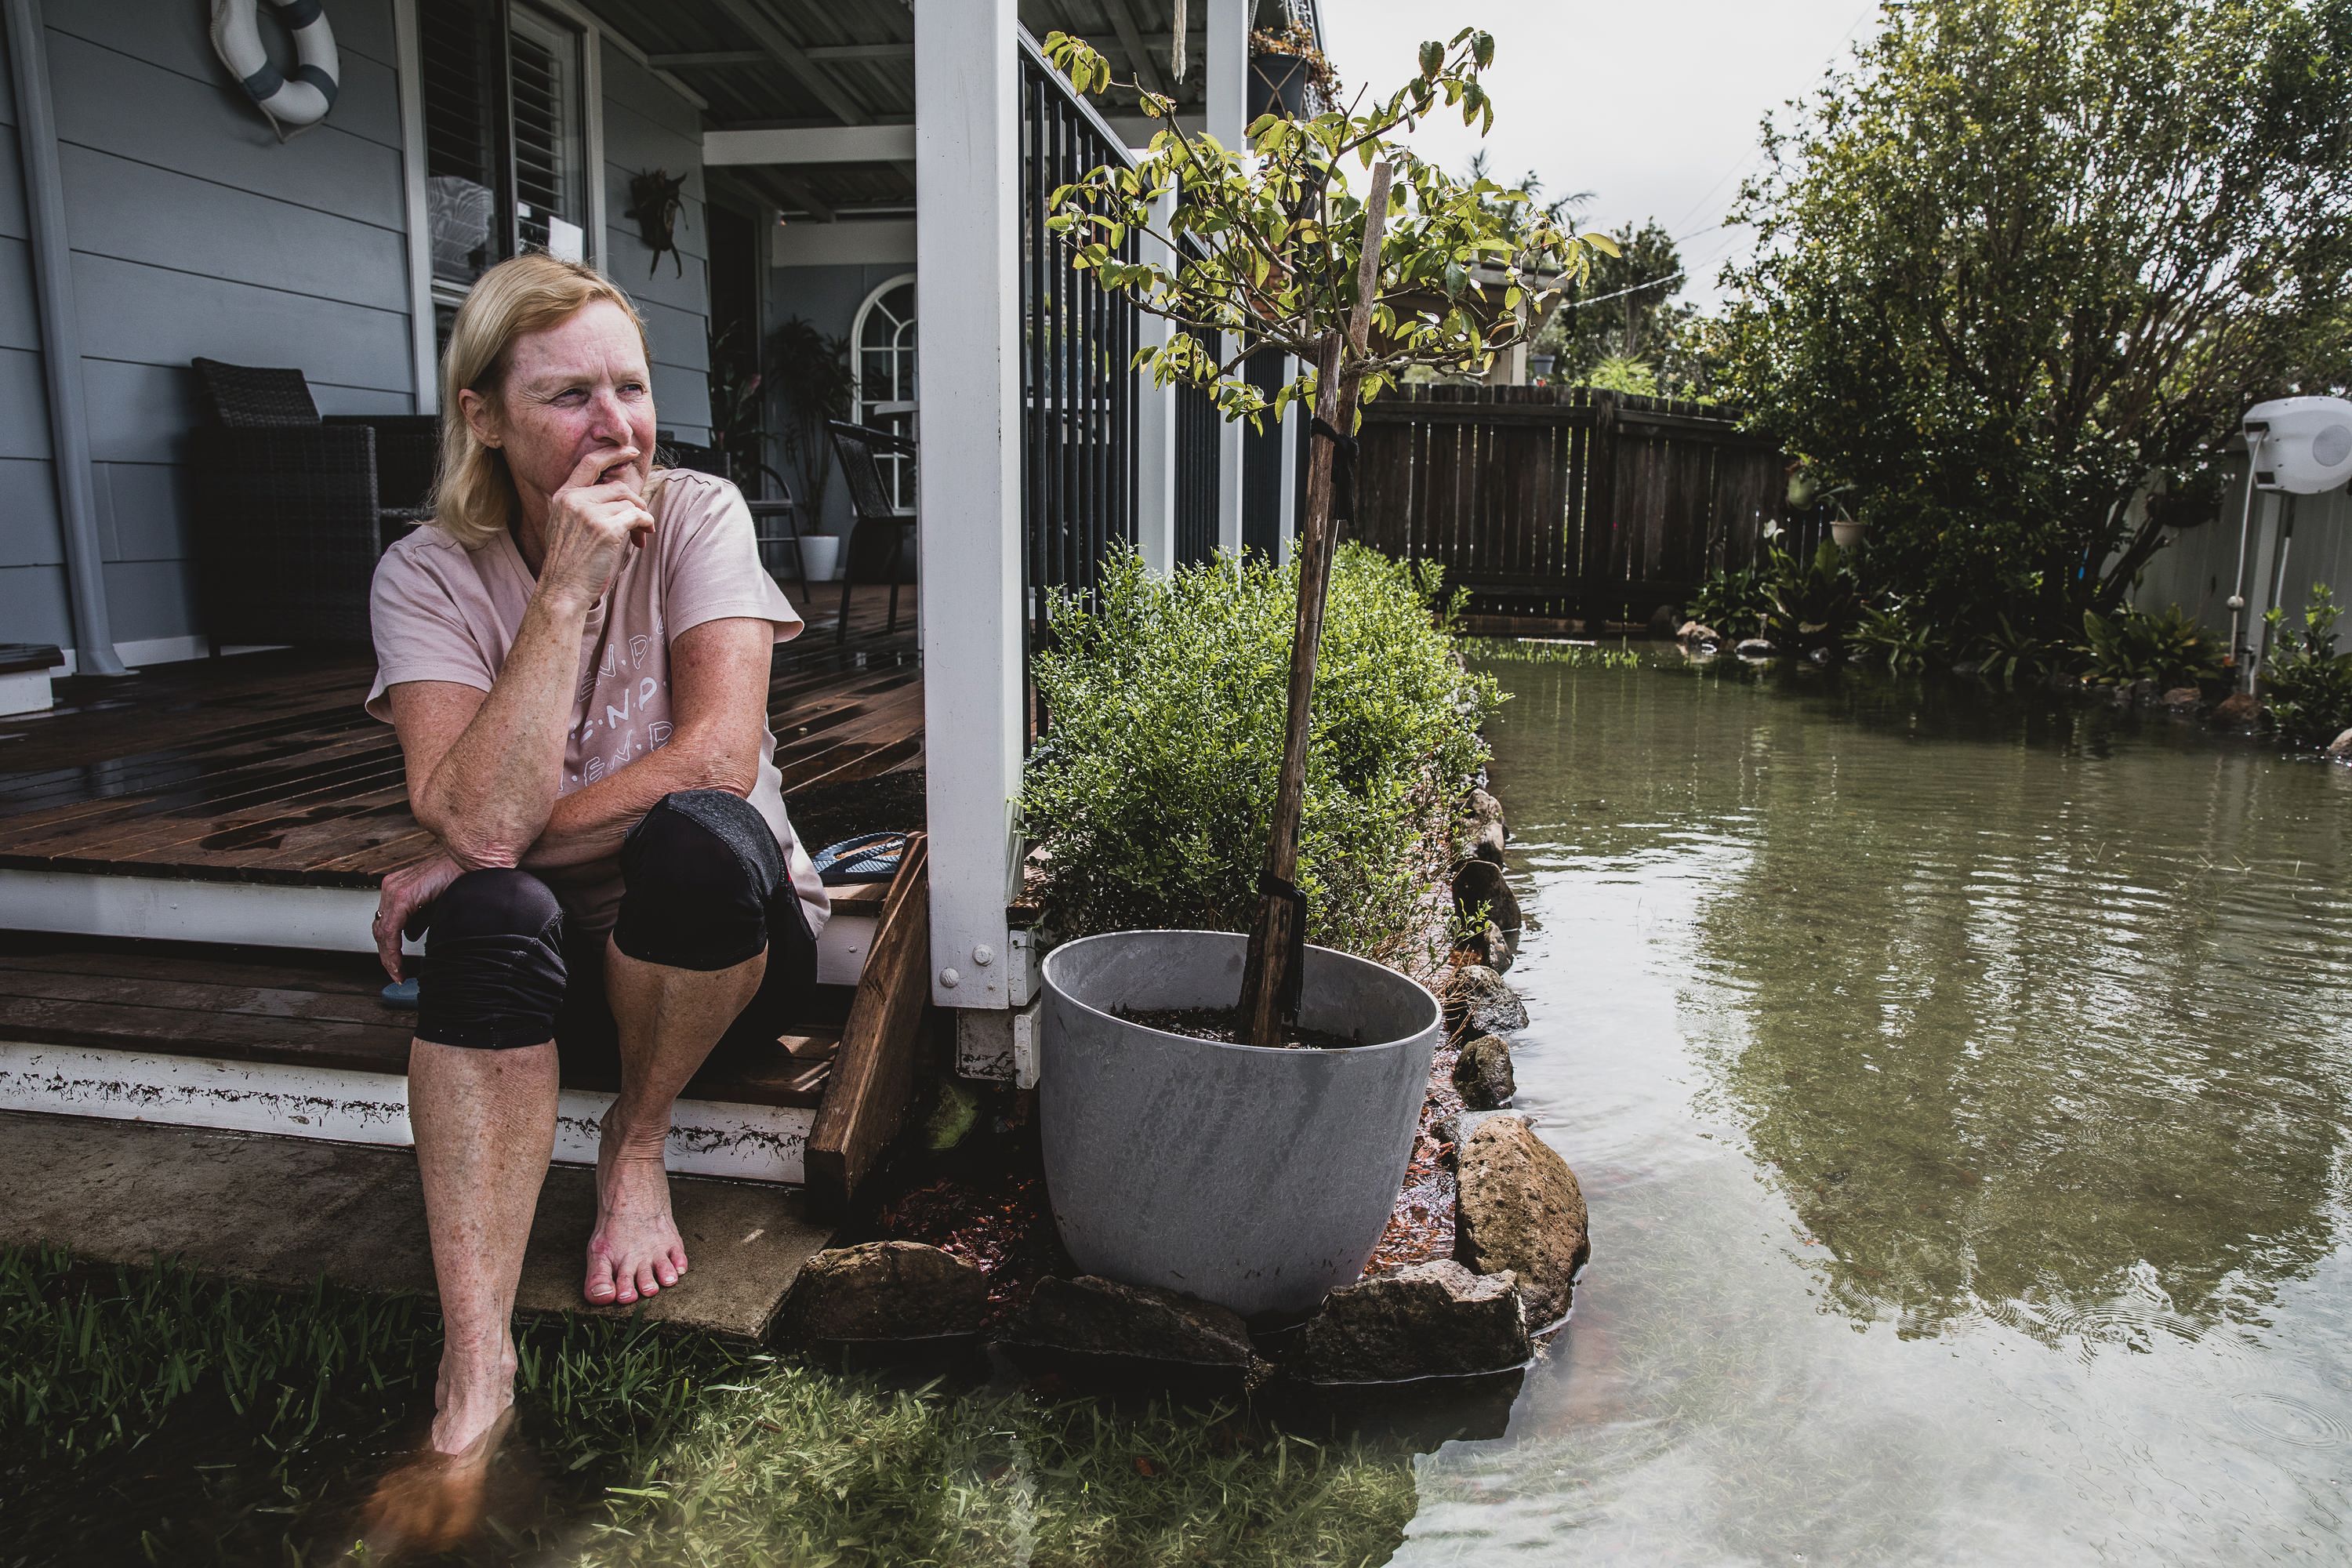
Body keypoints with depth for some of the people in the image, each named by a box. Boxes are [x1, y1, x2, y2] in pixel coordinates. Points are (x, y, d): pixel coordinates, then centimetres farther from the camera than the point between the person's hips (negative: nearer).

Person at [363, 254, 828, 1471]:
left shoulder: (697, 516, -10)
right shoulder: (429, 575, -8)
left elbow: (718, 756, -23)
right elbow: (477, 820, -24)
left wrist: (504, 847, -21)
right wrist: (567, 589, -27)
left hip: (726, 943, 0)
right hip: (544, 958, 1)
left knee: (699, 832, -33)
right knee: (492, 915, -33)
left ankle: (638, 1139, -6)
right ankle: (475, 1370, -29)